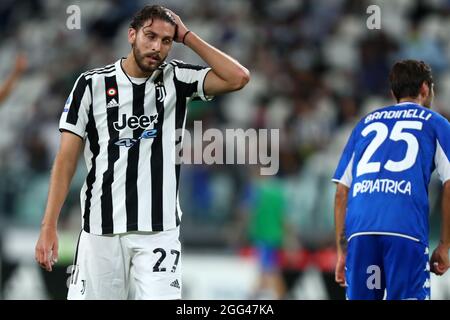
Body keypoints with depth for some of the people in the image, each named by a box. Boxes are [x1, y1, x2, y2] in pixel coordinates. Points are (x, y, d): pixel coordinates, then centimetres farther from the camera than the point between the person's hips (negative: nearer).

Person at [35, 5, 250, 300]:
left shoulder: (178, 79, 5)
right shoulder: (93, 84, 1)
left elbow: (238, 78, -9)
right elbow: (67, 158, 0)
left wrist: (187, 37, -3)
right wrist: (49, 227, -7)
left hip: (159, 229, 0)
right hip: (101, 228, 0)